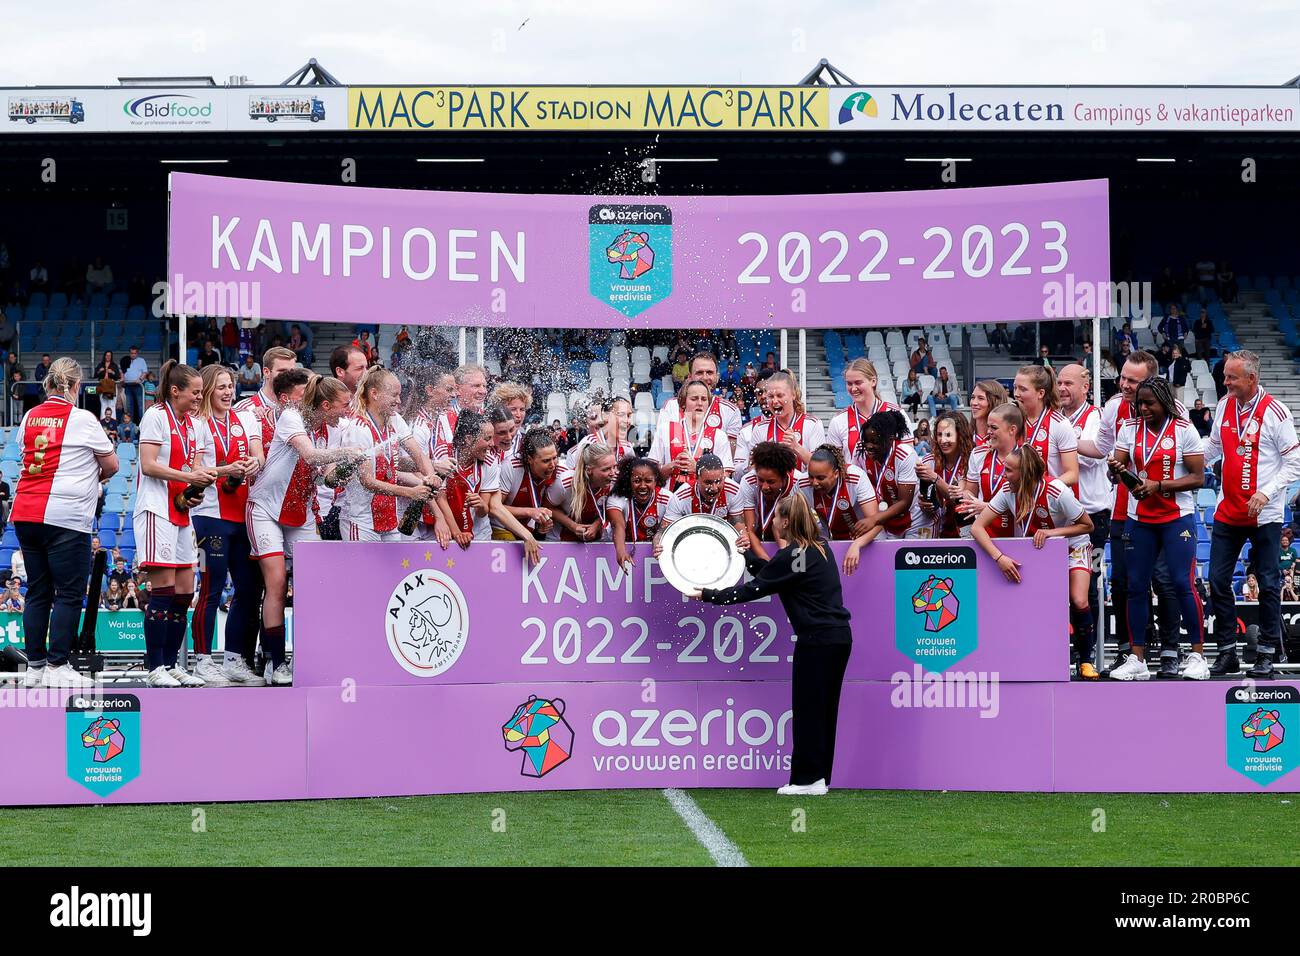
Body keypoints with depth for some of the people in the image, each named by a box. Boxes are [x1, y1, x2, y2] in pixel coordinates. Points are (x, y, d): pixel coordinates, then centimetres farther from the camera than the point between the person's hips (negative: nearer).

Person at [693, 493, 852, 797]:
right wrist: (749, 554, 22)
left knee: (807, 710, -2)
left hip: (817, 641, -9)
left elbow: (751, 590, -9)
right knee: (824, 710, 12)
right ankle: (820, 777, 16)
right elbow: (769, 575, 20)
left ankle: (807, 780, -1)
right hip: (839, 637, 9)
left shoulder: (790, 556, -12)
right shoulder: (819, 549, 14)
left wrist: (707, 595, -2)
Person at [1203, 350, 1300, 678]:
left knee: (1268, 584, 3)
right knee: (1218, 581, 4)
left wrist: (1267, 492, -19)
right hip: (1227, 512, 6)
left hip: (1264, 515, -6)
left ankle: (1266, 655, 10)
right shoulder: (1223, 407, 7)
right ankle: (1227, 652, 12)